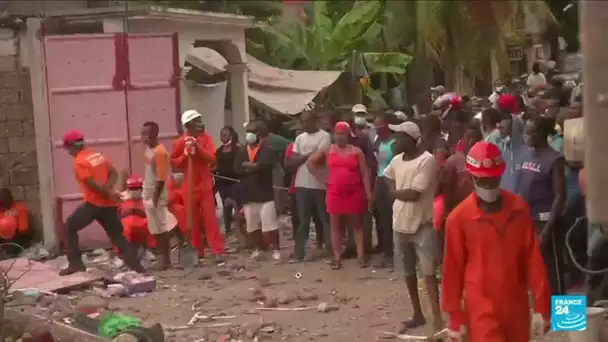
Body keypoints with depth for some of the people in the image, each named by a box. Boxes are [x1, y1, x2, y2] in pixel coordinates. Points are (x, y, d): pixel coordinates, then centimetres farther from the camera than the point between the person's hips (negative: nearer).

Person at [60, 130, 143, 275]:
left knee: (69, 227, 11)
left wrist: (109, 193, -8)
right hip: (108, 203, 7)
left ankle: (75, 264, 6)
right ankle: (137, 266, 4)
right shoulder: (98, 155, 13)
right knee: (117, 235, 13)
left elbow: (93, 184, -18)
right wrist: (108, 188, -4)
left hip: (93, 203, -7)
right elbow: (114, 174, 10)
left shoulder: (79, 162, -11)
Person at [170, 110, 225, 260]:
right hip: (189, 186, 0)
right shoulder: (180, 142, -5)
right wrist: (185, 155, -16)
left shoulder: (206, 138, 0)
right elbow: (173, 163, 1)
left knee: (210, 218, -3)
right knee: (193, 220, 4)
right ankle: (197, 252, 13)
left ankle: (217, 251, -3)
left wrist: (198, 147, -22)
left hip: (205, 184, 0)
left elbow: (212, 158, -10)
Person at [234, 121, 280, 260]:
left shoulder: (266, 149, -3)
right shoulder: (241, 151, 10)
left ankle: (275, 249, 2)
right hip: (248, 193, 5)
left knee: (270, 223, -8)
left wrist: (247, 165, -12)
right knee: (252, 225, 11)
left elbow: (265, 165, -20)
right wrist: (255, 167, -14)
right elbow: (237, 169, -3)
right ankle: (258, 249, 25)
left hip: (264, 192, -5)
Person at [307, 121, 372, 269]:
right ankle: (337, 258, 8)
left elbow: (364, 173, 0)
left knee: (357, 225, 5)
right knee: (335, 225, 4)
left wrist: (368, 193, -8)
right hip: (334, 193, 1)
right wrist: (322, 177, 1)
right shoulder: (328, 151, 5)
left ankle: (361, 255, 7)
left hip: (354, 193, -1)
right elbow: (310, 162, 9)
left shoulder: (356, 151, 2)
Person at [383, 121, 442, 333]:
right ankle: (417, 315, 28)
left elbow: (414, 194, -21)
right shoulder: (396, 161, 5)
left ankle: (437, 319, -7)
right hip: (400, 223, 7)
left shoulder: (427, 160, -17)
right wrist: (400, 192, 5)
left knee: (428, 272, -8)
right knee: (408, 272, 15)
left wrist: (395, 192, -2)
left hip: (422, 224, -7)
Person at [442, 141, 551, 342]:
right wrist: (455, 316, -2)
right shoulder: (459, 218, -9)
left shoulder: (519, 209, 0)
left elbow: (533, 258, 1)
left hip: (516, 305, 4)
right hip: (481, 307, -4)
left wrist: (541, 306, -1)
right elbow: (453, 269, -3)